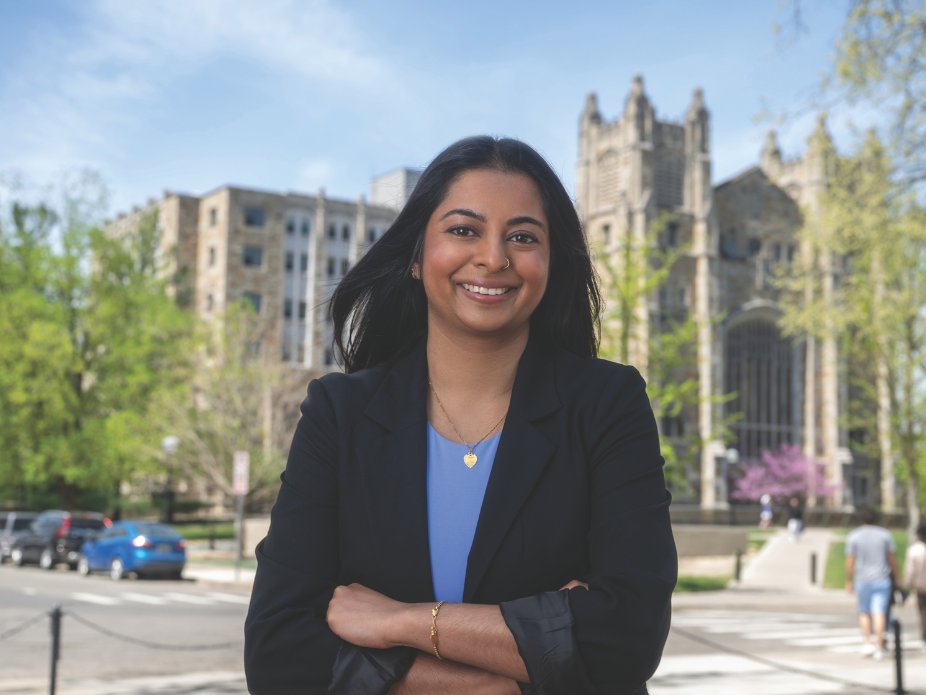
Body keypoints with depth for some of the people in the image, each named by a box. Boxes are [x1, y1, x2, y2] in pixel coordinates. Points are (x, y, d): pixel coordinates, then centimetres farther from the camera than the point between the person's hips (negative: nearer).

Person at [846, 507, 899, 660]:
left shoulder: (853, 537, -3)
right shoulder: (885, 534, 1)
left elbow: (850, 561, -5)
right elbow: (892, 558, 3)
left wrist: (849, 581, 3)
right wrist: (896, 577, 14)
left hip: (862, 581, 0)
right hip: (882, 580, 0)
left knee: (864, 613, 15)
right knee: (879, 613, -5)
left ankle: (868, 643, 2)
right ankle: (879, 648, -11)